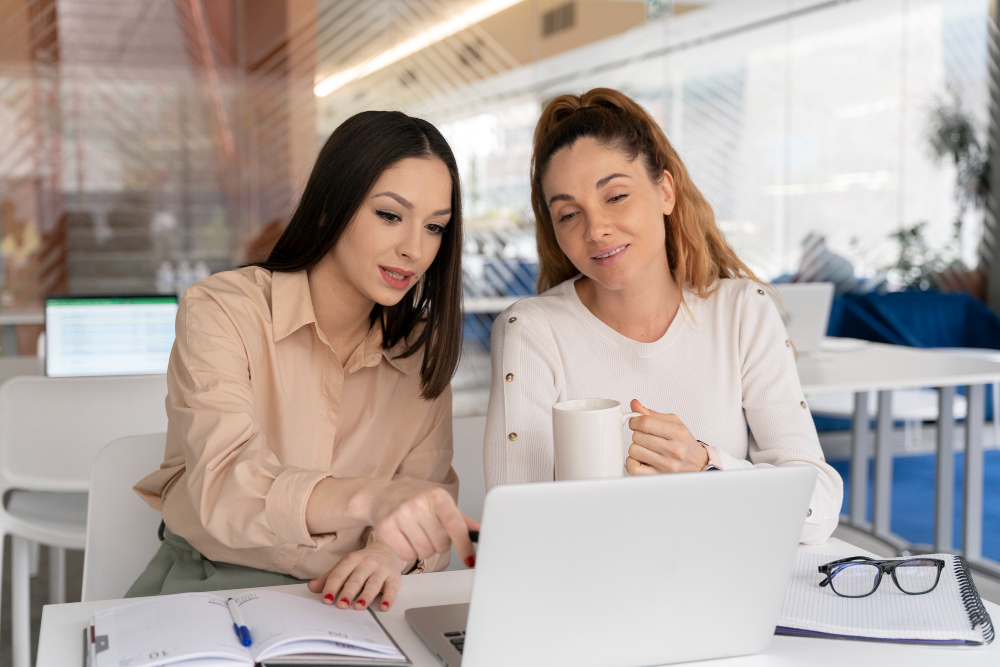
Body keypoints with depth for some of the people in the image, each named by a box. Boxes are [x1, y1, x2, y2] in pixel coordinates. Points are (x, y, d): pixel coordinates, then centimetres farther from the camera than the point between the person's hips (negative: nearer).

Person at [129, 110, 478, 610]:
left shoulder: (422, 349, 5)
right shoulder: (221, 310, -11)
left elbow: (430, 502, 2)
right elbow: (225, 487, -27)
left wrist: (391, 553, -23)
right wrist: (367, 498, -46)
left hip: (339, 599, 3)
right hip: (208, 584, -3)